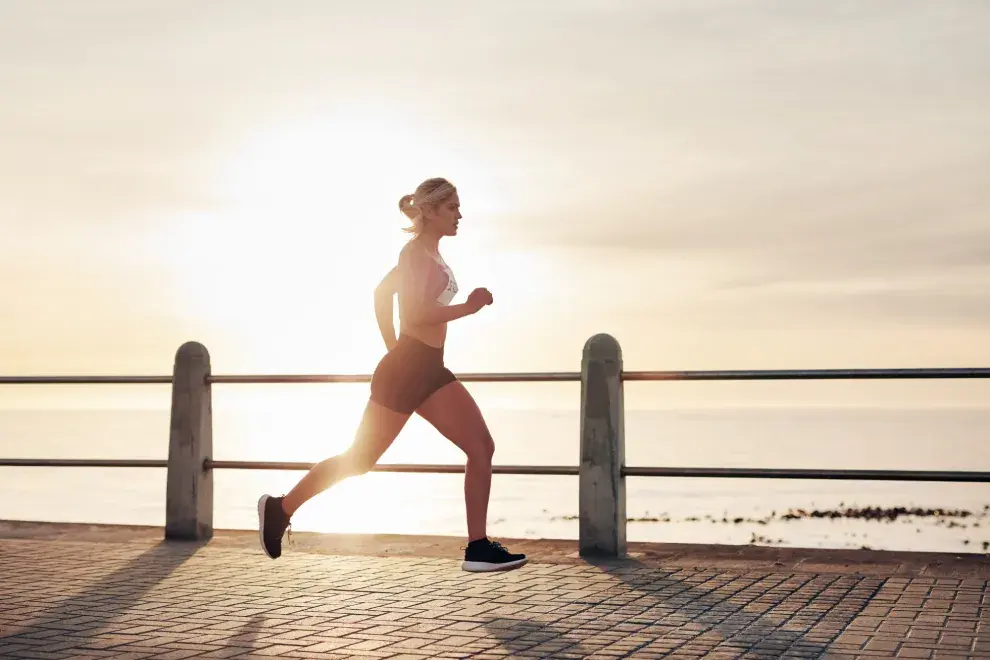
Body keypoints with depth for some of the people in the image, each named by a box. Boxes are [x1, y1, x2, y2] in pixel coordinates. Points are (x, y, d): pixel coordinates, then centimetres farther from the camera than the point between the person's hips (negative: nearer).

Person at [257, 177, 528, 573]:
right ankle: (279, 508, 18)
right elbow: (414, 315, -22)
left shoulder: (430, 254, 16)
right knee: (360, 459, 1)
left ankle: (478, 548, -4)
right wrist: (468, 308, -19)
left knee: (482, 447, -4)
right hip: (404, 370, -9)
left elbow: (382, 292, 28)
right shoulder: (417, 252, -11)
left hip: (429, 370, 9)